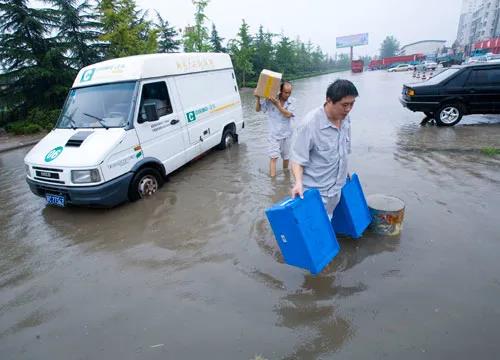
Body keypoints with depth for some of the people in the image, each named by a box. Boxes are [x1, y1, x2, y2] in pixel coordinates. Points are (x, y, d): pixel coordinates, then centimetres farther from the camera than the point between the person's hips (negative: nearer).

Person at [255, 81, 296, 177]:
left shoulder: (292, 101, -7)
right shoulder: (270, 99, -11)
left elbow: (288, 114, -20)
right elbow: (257, 109, -4)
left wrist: (277, 104, -27)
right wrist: (258, 98, -22)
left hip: (286, 133, 2)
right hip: (274, 134, -2)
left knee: (286, 156, 17)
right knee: (273, 157, -10)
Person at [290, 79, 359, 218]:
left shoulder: (345, 119, 0)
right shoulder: (310, 123, -23)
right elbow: (298, 158, -20)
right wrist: (299, 182, -34)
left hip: (336, 189, 7)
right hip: (315, 192, -7)